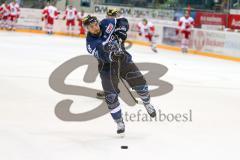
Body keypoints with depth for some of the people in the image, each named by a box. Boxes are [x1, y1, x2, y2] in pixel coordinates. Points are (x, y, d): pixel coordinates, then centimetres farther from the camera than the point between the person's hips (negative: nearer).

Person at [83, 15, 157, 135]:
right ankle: (119, 123, 9)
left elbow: (123, 22, 1)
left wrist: (121, 30, -18)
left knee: (140, 83, 0)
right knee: (111, 97, -8)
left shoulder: (106, 24, -13)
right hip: (107, 67, -2)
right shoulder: (90, 43, -20)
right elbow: (103, 56, -30)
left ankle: (147, 103, 31)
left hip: (124, 60, 2)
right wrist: (112, 55, -48)